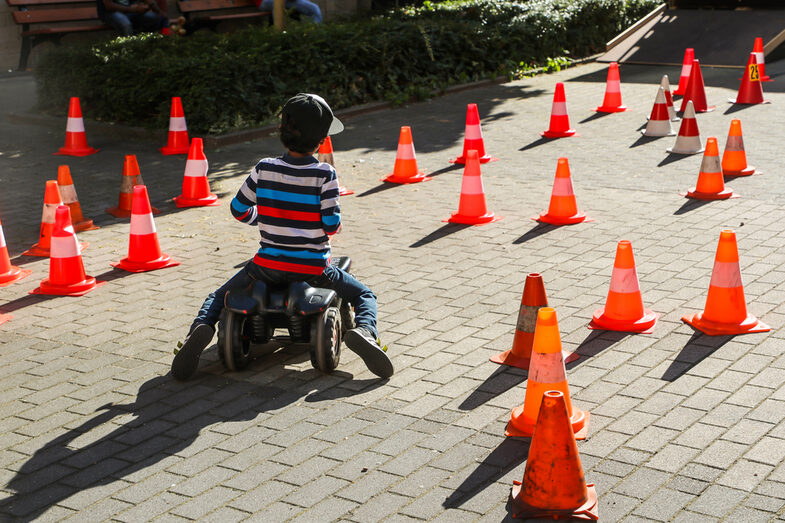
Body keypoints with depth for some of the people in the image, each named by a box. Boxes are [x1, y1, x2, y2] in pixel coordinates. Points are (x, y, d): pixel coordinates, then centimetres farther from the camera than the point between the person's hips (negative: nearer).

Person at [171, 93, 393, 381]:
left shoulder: (264, 169, -6)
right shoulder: (324, 174, -11)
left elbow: (238, 209, 3)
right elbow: (331, 223, -14)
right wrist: (334, 227, 10)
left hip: (268, 264, 2)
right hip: (313, 266, -1)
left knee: (218, 297, 23)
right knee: (364, 295, 20)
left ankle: (201, 326, -10)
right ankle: (365, 331, -14)